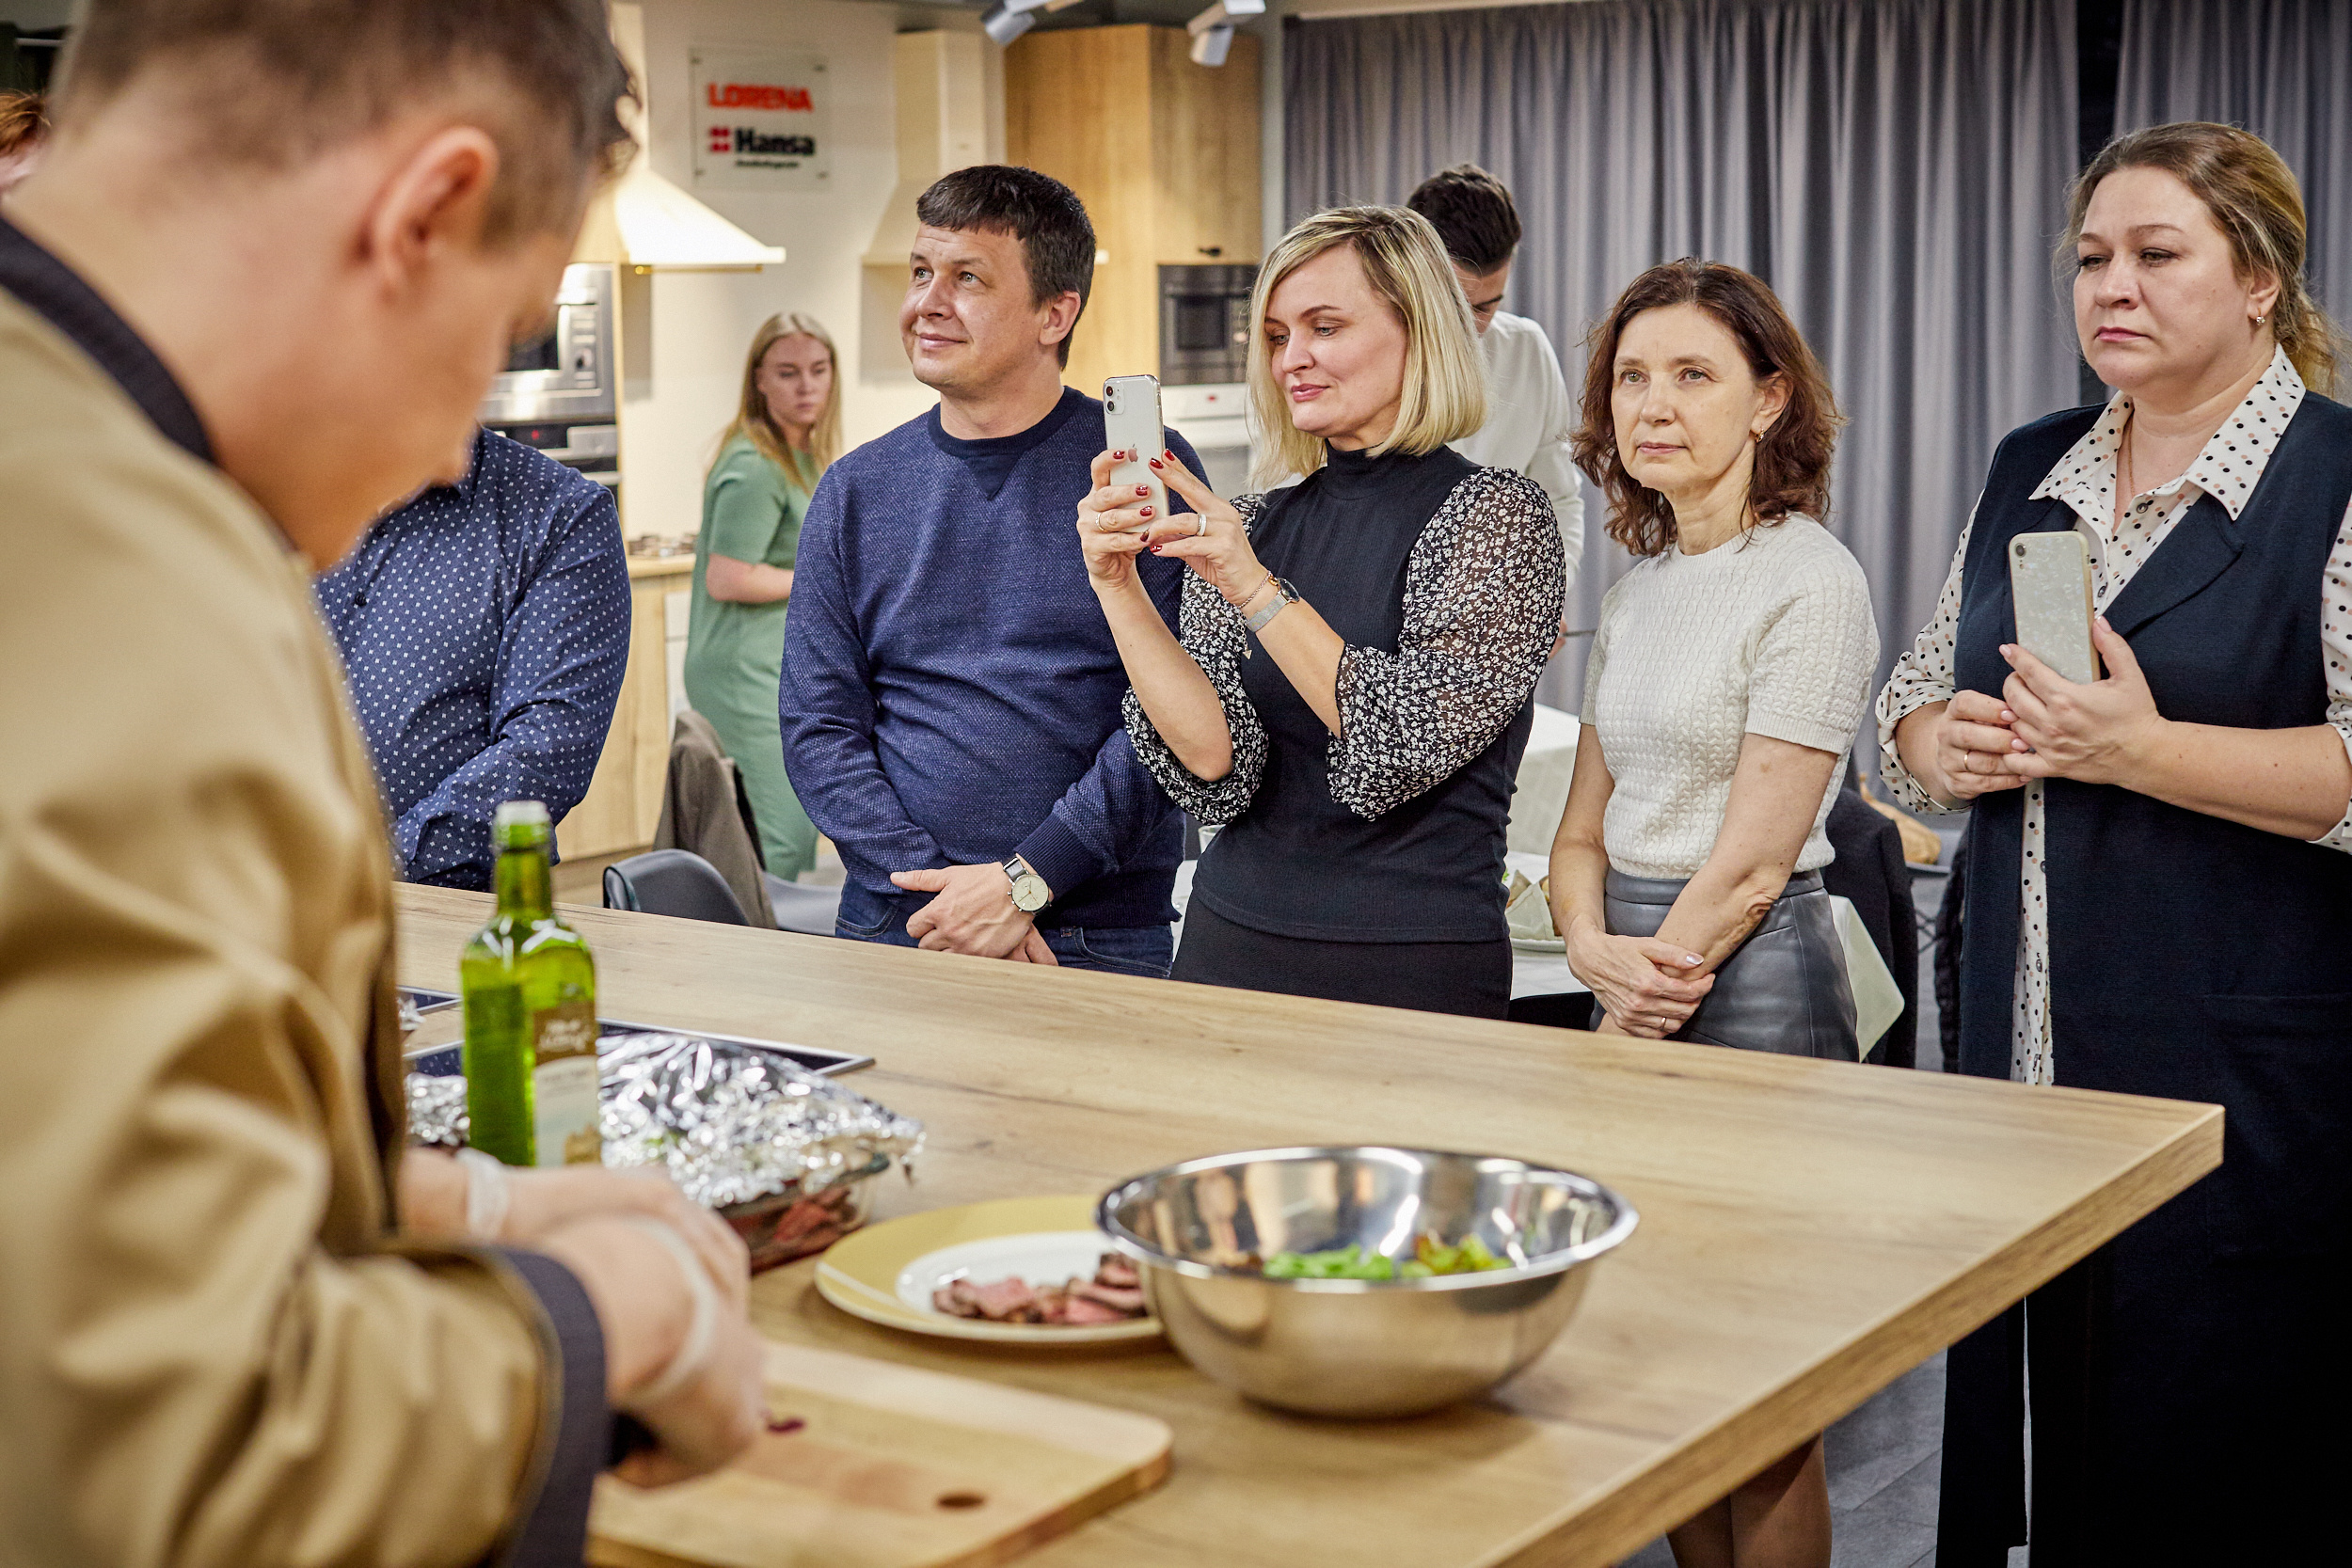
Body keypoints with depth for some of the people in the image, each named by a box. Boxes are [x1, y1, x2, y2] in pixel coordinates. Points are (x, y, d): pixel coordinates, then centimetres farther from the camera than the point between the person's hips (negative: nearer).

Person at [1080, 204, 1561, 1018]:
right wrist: (1117, 586, -14)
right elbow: (1217, 770, -5)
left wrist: (1258, 590, -21)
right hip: (1233, 944, 4)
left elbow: (1409, 744, -18)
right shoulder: (1249, 526, 6)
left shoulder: (1497, 515, -6)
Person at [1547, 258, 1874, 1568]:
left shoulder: (1810, 581, -11)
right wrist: (1593, 950, -7)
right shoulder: (1640, 586, 13)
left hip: (1753, 983, -7)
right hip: (1640, 974, 7)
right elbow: (1585, 827, 13)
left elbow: (1751, 867, -14)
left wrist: (1647, 1005, -10)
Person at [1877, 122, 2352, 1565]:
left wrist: (2145, 751, -21)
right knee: (2010, 1437, 12)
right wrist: (1938, 744, -2)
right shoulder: (2030, 473, 14)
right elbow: (1914, 699, 20)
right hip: (2018, 1065, 6)